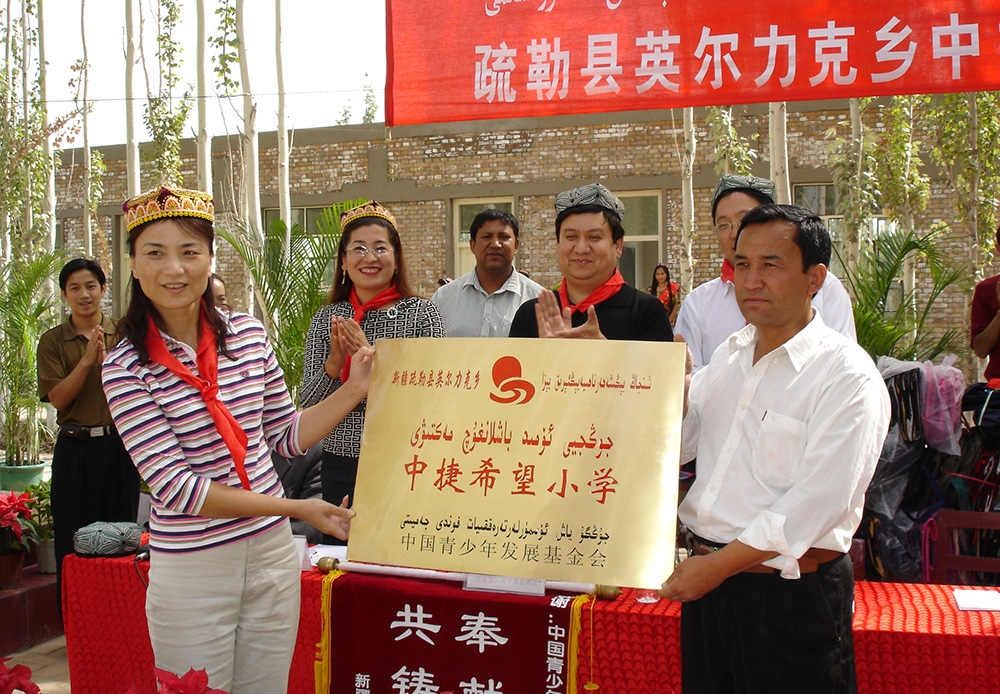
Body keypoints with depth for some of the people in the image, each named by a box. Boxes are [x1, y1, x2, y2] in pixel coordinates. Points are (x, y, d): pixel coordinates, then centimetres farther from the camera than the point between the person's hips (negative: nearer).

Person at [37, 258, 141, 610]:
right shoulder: (52, 341, 4)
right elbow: (58, 398, -6)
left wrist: (105, 360, -16)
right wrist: (87, 360, -13)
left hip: (118, 446, 1)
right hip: (74, 451, 0)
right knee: (72, 543, 5)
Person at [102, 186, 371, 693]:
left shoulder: (249, 335, 2)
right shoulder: (127, 367, -12)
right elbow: (176, 486, -16)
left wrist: (353, 390, -1)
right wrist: (296, 508, -17)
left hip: (272, 553, 4)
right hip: (192, 571, -4)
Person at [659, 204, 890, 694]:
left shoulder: (847, 374, -12)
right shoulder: (728, 356, 10)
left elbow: (817, 502, -19)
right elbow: (676, 447, 14)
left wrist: (717, 565, -18)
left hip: (791, 594, -6)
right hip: (707, 578, 6)